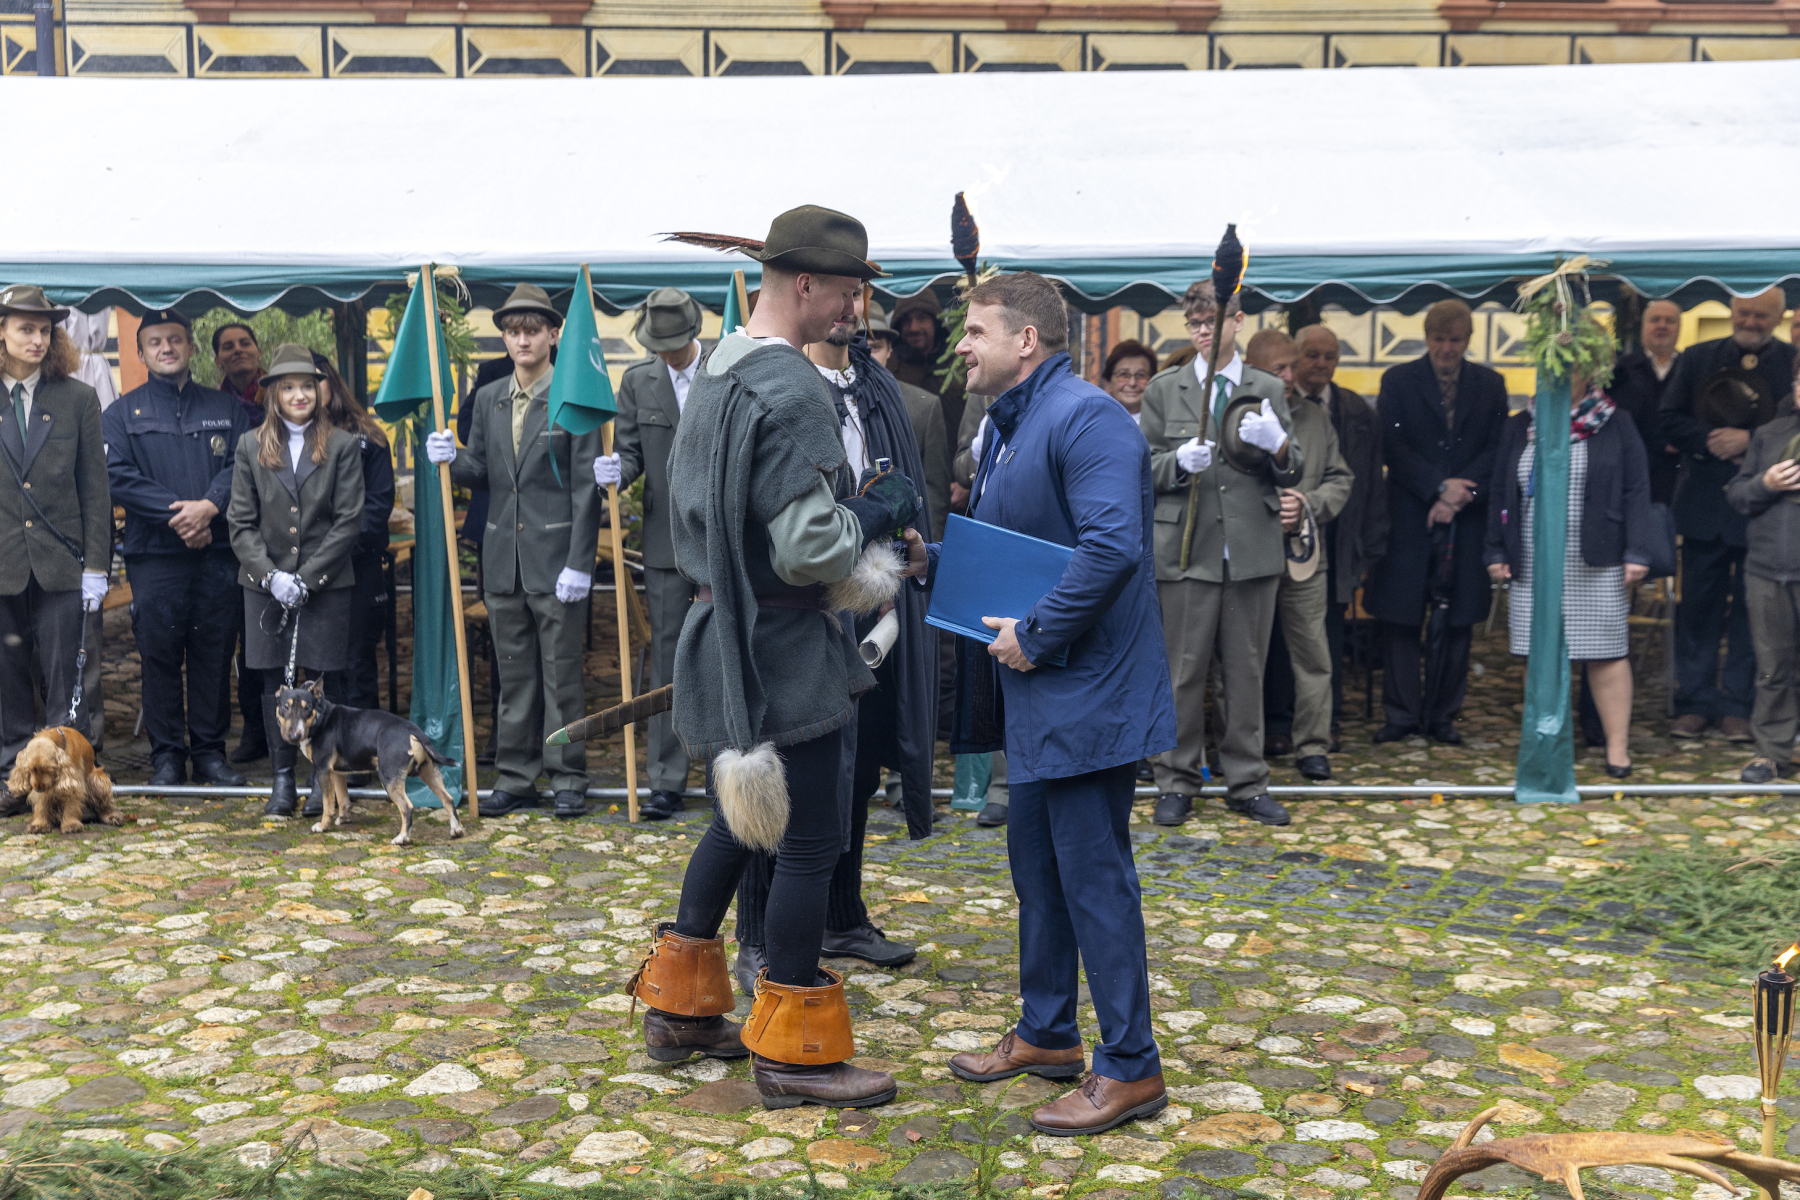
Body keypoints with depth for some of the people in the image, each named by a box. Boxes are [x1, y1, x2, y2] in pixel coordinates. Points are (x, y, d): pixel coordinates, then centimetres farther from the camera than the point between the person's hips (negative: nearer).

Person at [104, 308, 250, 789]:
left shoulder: (225, 408, 14)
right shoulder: (122, 413, 9)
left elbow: (242, 465, 2)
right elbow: (117, 476, -4)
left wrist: (209, 506, -16)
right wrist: (177, 512, -14)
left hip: (217, 550, 1)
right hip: (154, 552, -1)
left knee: (214, 653, 4)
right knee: (160, 655, 1)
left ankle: (210, 752, 13)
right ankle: (167, 756, 10)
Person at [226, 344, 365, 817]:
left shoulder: (342, 446, 2)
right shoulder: (251, 446, 9)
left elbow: (348, 521, -2)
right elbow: (240, 522, 6)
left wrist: (306, 577, -9)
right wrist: (271, 575, -8)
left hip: (326, 584, -2)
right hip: (265, 585, 2)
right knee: (275, 682, 4)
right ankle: (283, 779, 14)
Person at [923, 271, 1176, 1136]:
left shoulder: (1085, 417, -17)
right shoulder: (1006, 427, 15)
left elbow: (1112, 545, -29)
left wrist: (1035, 634, -23)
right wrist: (934, 560, 5)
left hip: (1085, 691, -10)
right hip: (1036, 693, 10)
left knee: (1093, 874, -3)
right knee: (1037, 864, 18)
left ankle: (1129, 1069, 10)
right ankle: (1045, 1033, 33)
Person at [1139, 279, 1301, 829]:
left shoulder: (1268, 389, 11)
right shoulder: (1164, 389, 8)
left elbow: (1294, 473, 10)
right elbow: (1143, 468, 6)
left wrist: (1278, 445, -12)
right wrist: (1179, 462, -14)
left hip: (1253, 550, 1)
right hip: (1186, 547, -1)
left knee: (1247, 671, 6)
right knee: (1184, 671, 1)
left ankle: (1247, 783, 18)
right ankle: (1176, 783, 13)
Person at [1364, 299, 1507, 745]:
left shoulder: (1490, 385, 10)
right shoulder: (1397, 381, 4)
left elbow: (1496, 450, 3)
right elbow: (1392, 447, -4)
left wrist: (1460, 494, -11)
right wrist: (1439, 487, -13)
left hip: (1466, 520, 2)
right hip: (1409, 518, -2)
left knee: (1457, 620, 5)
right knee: (1400, 620, 0)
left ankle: (1443, 715, 14)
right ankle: (1401, 714, 9)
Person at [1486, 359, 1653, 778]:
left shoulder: (1616, 425, 4)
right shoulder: (1519, 428, 11)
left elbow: (1636, 492, -1)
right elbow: (1499, 494, 11)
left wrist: (1637, 553, -8)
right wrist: (1496, 552, 5)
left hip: (1598, 568, -2)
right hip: (1533, 569, 2)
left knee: (1607, 654, 1)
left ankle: (1618, 745, 8)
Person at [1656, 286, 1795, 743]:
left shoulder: (1792, 363, 0)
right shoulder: (1698, 358, 8)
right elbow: (1667, 421, 4)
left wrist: (1750, 440, -18)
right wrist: (1710, 438, -12)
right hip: (1704, 503, 2)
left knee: (1751, 610, 5)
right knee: (1698, 606, 7)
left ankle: (1737, 707, 13)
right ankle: (1695, 702, 15)